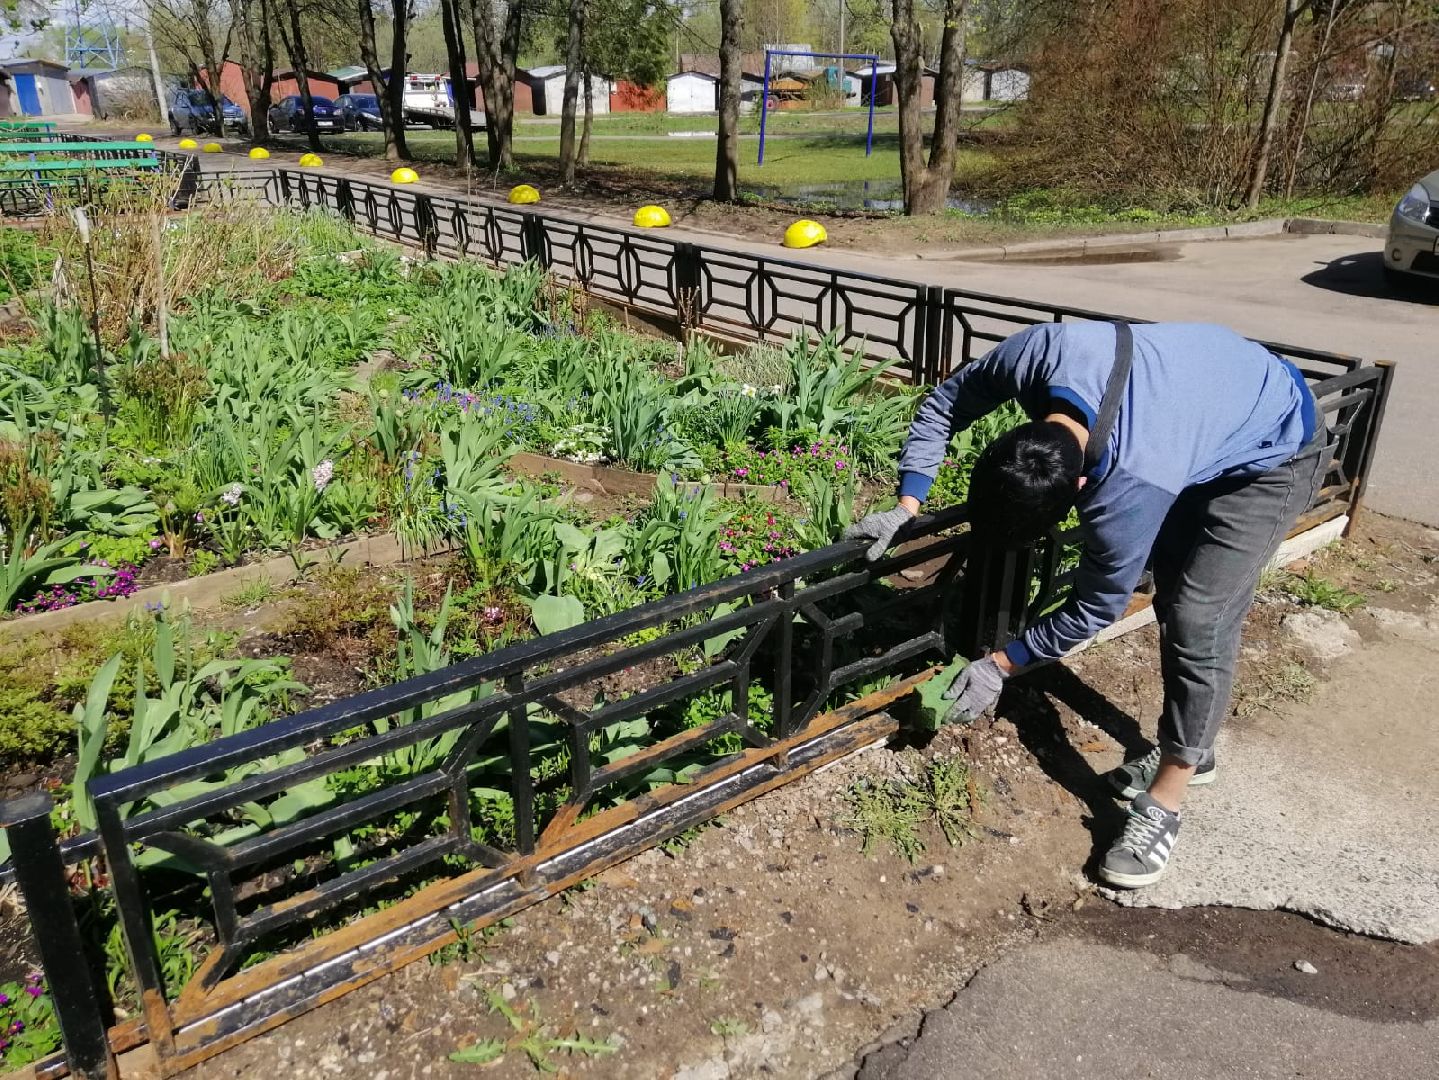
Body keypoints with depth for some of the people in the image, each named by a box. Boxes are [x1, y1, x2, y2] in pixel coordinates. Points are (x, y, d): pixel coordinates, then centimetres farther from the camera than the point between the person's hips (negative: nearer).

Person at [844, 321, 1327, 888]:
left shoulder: (1132, 488, -42)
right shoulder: (1036, 352, -31)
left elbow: (1096, 607, -24)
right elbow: (944, 403, -11)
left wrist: (1000, 665, -15)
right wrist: (906, 508, -17)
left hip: (1276, 453, -7)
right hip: (1215, 400, 7)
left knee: (1198, 618, -14)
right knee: (1173, 593, 12)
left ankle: (1164, 803, -2)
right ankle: (1185, 749, 30)